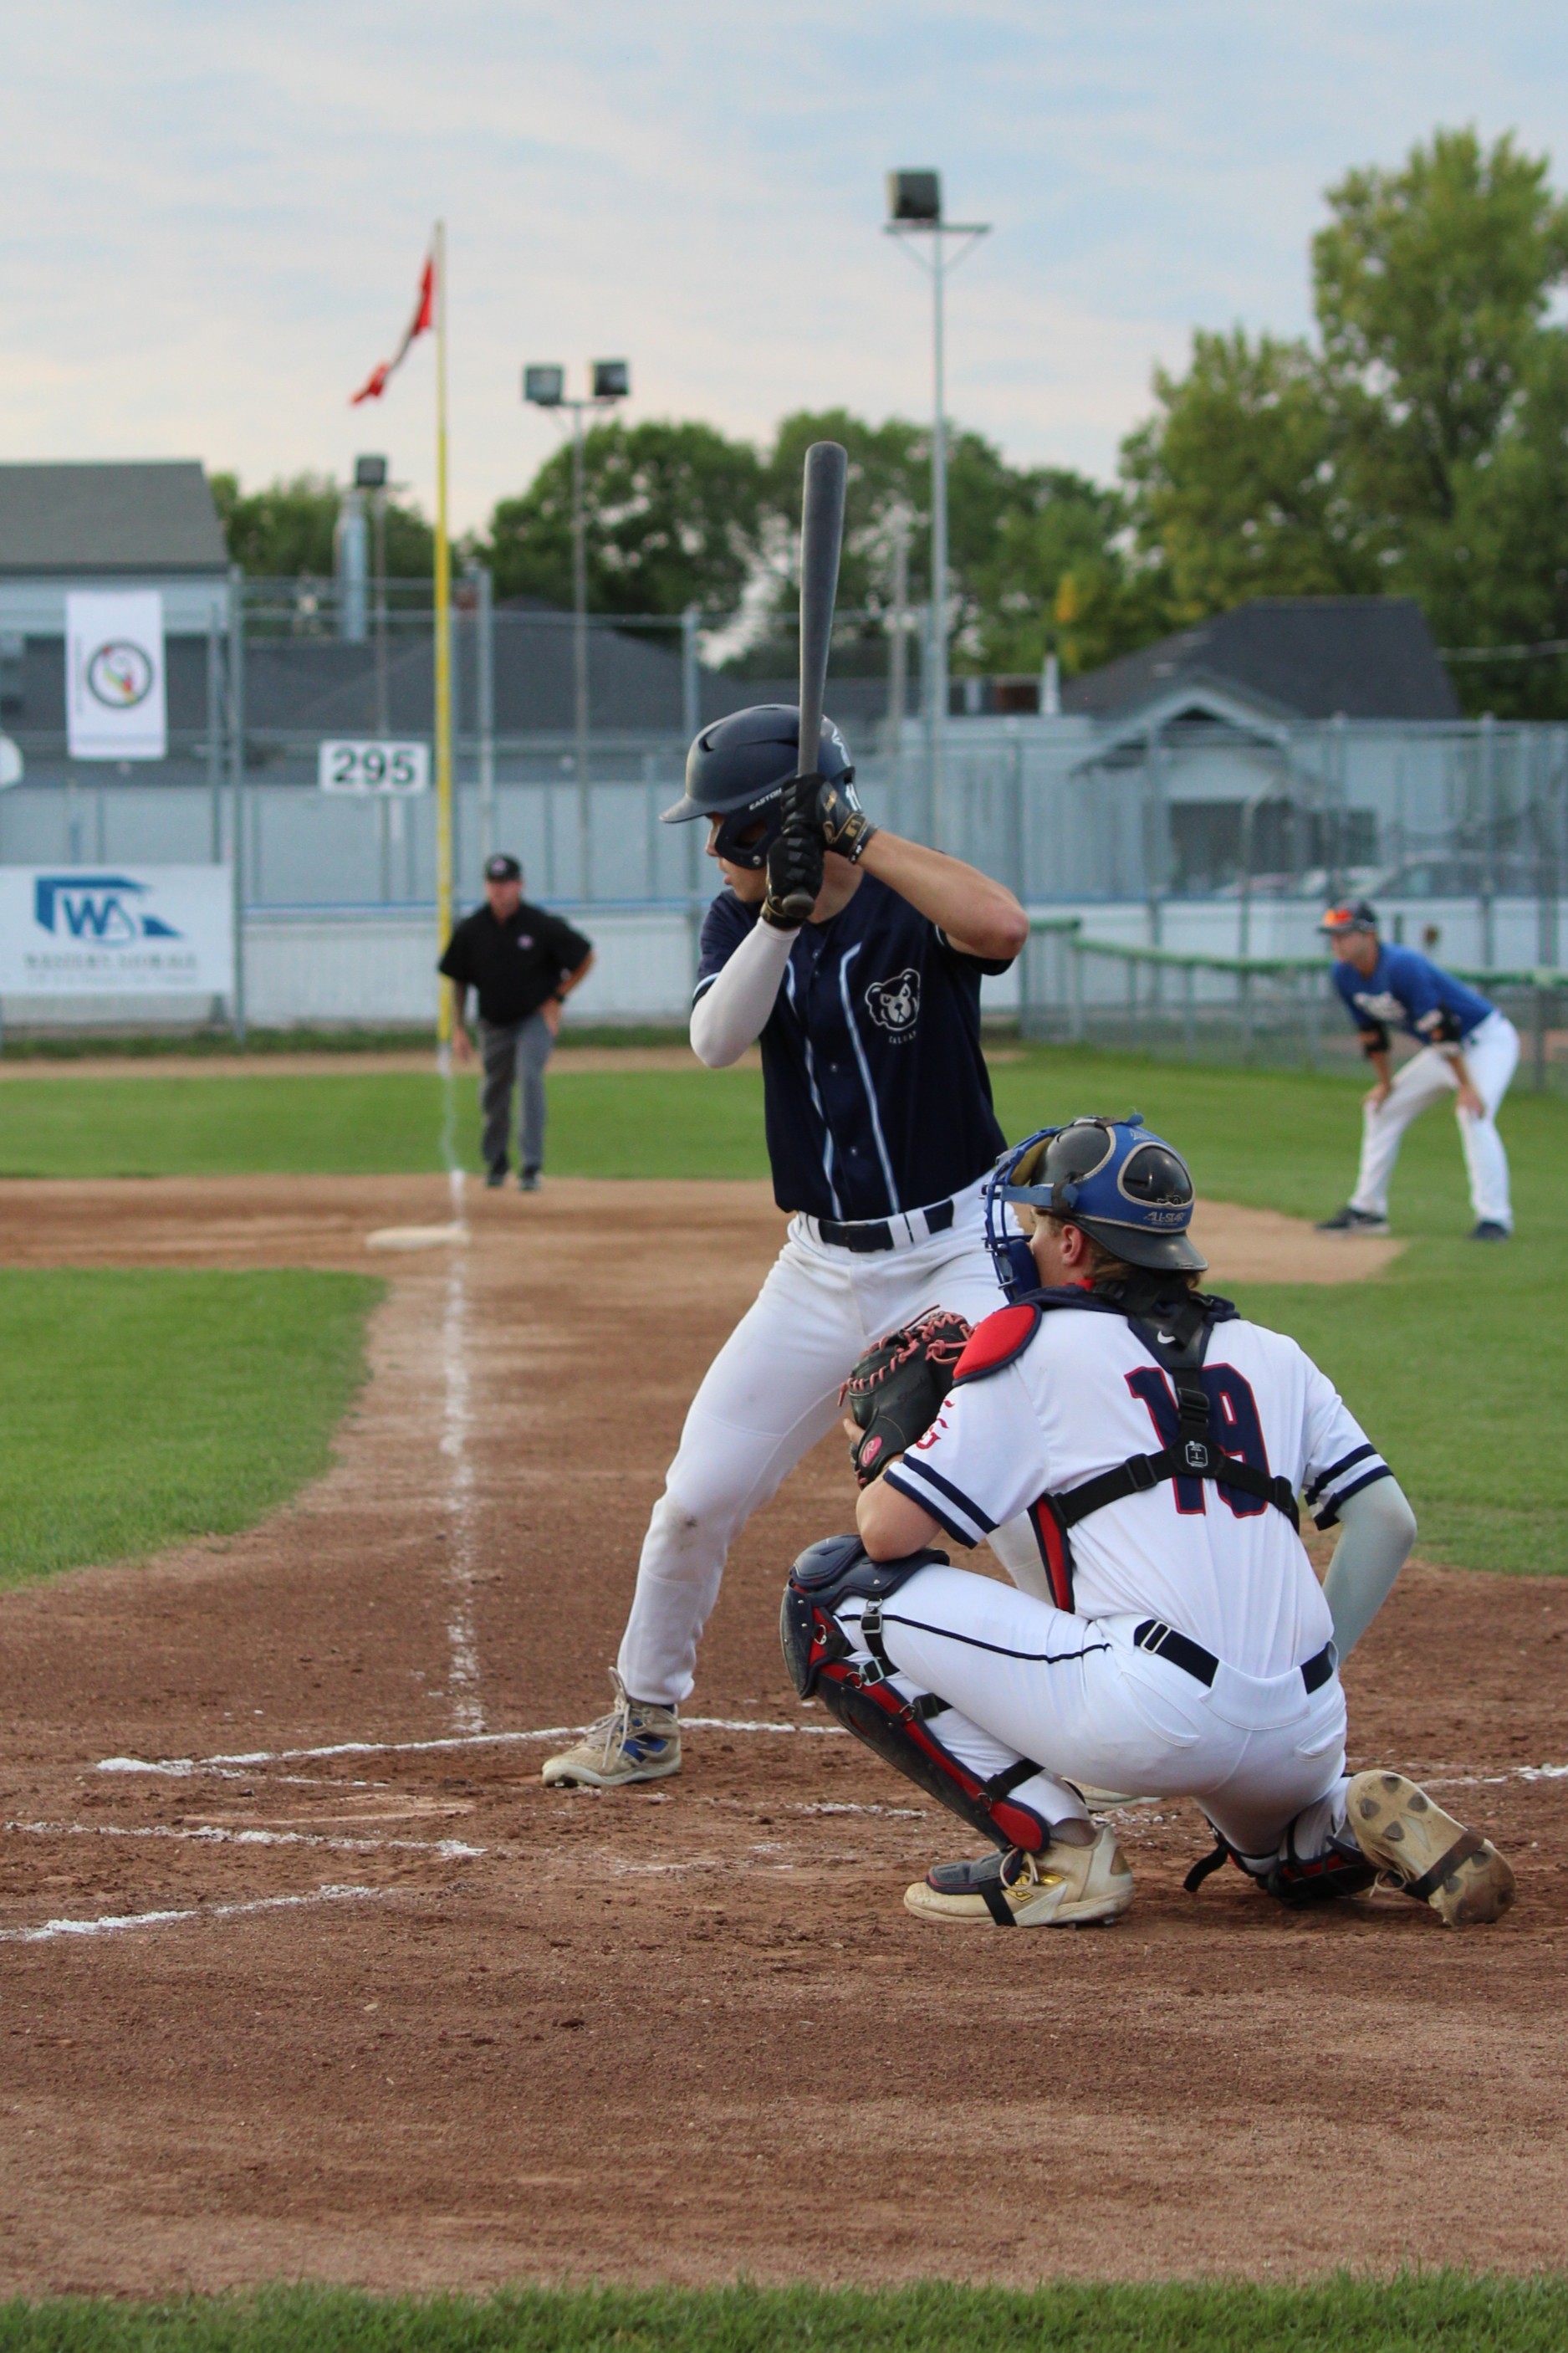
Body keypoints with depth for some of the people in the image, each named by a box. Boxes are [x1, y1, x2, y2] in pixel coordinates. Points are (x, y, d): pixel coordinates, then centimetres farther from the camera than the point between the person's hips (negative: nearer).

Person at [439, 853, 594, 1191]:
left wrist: (557, 999, -7)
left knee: (529, 1075, -24)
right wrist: (458, 1029, 2)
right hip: (494, 1023, 4)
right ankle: (495, 1163, 37)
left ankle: (531, 1167, -25)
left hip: (537, 1019, -4)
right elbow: (458, 980, 6)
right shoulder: (470, 930, -8)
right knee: (494, 1090, 11)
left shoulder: (541, 925, -16)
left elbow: (585, 958, -3)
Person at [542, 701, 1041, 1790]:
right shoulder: (741, 919, 2)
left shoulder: (911, 907, -12)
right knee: (697, 1499, 5)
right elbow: (717, 1041, -17)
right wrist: (783, 911, -30)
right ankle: (644, 1720, 24)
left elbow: (1004, 926, -36)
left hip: (957, 1258, -5)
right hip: (823, 1269, 5)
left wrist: (859, 839, -32)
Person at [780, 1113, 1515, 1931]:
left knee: (833, 1590, 3)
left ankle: (1054, 1850, -3)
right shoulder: (1271, 1354, 20)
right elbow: (1388, 1521, 14)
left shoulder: (1035, 1343, 5)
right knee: (1289, 1852, 42)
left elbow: (889, 1529, 1)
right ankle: (1364, 1823, 6)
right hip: (1306, 1735, 7)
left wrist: (882, 1456, 23)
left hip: (1149, 1721, -7)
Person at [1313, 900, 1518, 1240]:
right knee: (1383, 1110, 11)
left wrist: (1466, 1086, -32)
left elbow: (1440, 1027, -32)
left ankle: (1494, 1216, -29)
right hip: (1440, 1050, 9)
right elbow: (1371, 1031, 9)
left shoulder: (1401, 966, -31)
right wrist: (1386, 1083, 12)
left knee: (1474, 1114, -29)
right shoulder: (1345, 975, -5)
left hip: (1487, 1040, -9)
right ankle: (1366, 1209, 21)